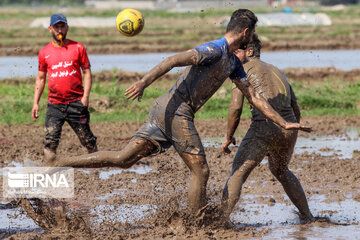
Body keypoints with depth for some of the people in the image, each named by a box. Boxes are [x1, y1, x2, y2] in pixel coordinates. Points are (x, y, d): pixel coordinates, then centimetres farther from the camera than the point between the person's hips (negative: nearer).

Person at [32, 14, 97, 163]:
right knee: (50, 141, -11)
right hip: (54, 104, 1)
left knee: (86, 138, 3)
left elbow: (87, 72, 5)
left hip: (76, 102, -1)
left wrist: (86, 96, -7)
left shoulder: (78, 48, 5)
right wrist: (36, 103, 8)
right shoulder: (44, 52, 8)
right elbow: (40, 79, 15)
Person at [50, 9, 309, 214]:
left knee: (123, 159, 3)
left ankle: (57, 165, -1)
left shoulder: (233, 64, 21)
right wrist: (144, 82, -32)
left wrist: (283, 123, 21)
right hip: (176, 111, -9)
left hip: (164, 112, 9)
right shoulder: (214, 50, -10)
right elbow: (174, 60, -20)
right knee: (200, 171, -2)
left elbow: (254, 96, 25)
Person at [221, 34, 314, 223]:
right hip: (288, 129, 7)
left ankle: (222, 219, -19)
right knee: (281, 171, 30)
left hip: (264, 128, -6)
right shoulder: (277, 72, 27)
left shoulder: (244, 70, 6)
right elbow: (296, 110, 28)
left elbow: (235, 108, -4)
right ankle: (307, 216, 31)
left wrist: (228, 137, 7)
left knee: (238, 173, -4)